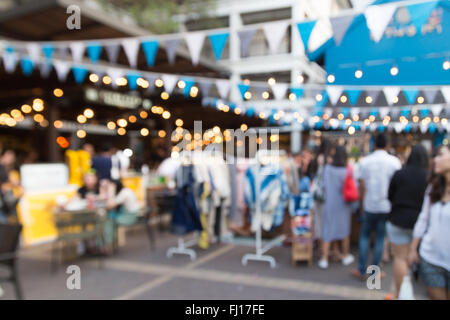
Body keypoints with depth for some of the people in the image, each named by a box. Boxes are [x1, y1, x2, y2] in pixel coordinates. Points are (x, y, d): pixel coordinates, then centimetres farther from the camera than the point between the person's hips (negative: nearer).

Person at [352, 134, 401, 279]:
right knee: (380, 238, 9)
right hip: (387, 207, 0)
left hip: (369, 206, 0)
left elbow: (362, 187, -2)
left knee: (364, 236, 13)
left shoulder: (364, 161, -4)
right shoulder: (395, 161, -4)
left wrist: (361, 206, 7)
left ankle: (361, 271, 13)